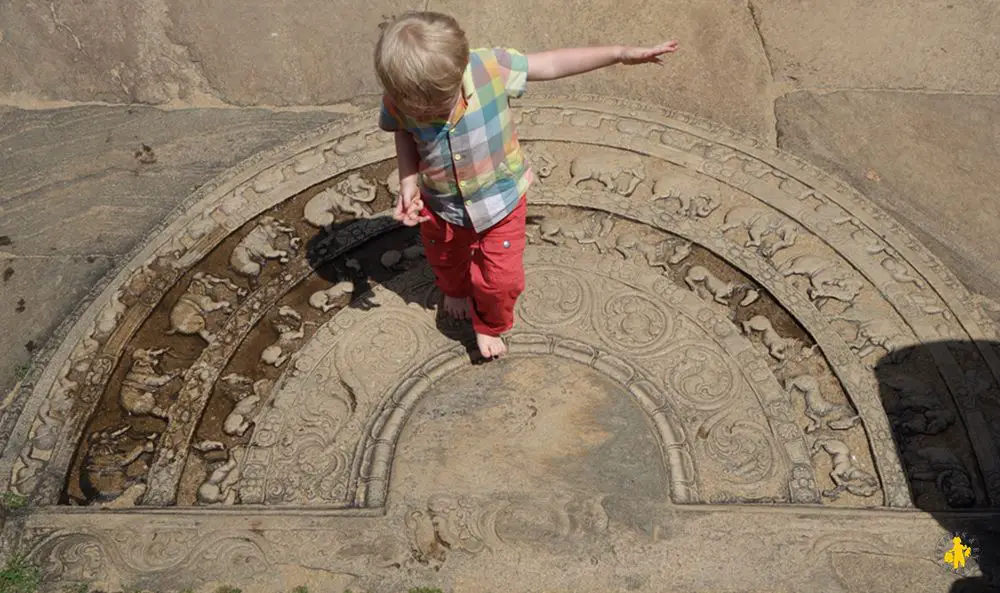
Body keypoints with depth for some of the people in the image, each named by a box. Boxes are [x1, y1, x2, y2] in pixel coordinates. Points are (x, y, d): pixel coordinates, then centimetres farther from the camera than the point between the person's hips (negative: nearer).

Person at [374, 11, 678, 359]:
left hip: (500, 201, -2)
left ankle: (489, 325, 42)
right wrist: (408, 181, -19)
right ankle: (455, 291, 69)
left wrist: (620, 54, -19)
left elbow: (552, 64, -21)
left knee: (500, 278, 6)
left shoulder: (489, 67, -32)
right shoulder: (397, 99, -27)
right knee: (445, 261, 30)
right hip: (440, 206, 2)